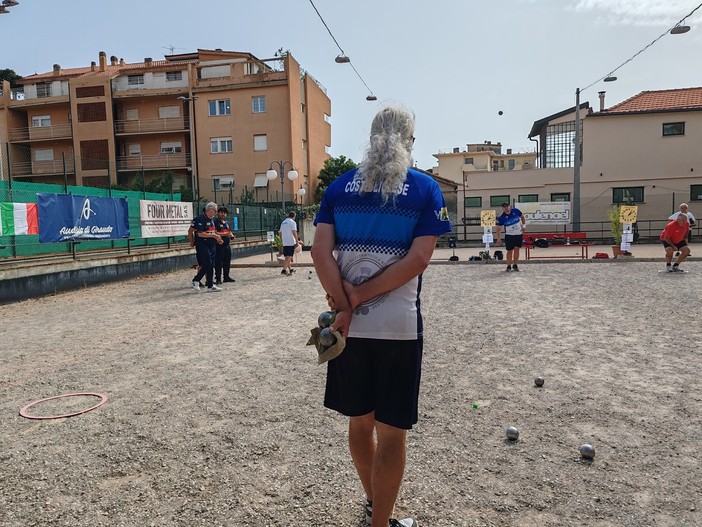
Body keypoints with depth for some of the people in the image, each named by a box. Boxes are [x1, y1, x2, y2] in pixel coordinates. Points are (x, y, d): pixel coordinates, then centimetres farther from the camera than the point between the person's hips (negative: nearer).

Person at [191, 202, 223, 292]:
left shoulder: (211, 220, 17)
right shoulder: (200, 219, -12)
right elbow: (200, 234, -20)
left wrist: (217, 239, 10)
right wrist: (214, 235, -17)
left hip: (211, 246, 9)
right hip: (202, 245, -9)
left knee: (211, 266, 7)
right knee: (207, 264, -13)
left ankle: (210, 286, 11)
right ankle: (195, 280, 3)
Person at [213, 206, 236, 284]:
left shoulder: (227, 223, 19)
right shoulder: (215, 222, -5)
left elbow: (230, 232, 28)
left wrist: (231, 235, 5)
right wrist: (225, 234, -24)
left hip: (227, 245, 8)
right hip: (219, 245, -8)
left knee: (227, 262, 12)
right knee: (218, 263, -5)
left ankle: (226, 277, 22)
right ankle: (218, 279, -2)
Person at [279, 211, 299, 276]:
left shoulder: (283, 222, 16)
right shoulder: (292, 222, -7)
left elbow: (280, 233, 18)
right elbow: (294, 232, -16)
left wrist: (282, 241, 24)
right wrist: (297, 241, -14)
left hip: (284, 243, 7)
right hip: (291, 242, -7)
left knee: (288, 257, 14)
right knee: (289, 257, -8)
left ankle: (290, 269, 24)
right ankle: (284, 270, -16)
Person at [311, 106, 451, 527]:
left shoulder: (340, 186, 5)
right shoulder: (426, 189, -2)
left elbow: (320, 251, -6)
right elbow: (418, 259, -14)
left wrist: (346, 306, -8)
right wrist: (359, 296, -11)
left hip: (349, 327, 4)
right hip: (398, 327, -4)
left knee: (360, 421, 20)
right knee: (392, 431, 10)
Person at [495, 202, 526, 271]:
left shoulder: (516, 211, -9)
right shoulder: (501, 217, -15)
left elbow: (522, 217, 10)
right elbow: (498, 227, -7)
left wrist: (524, 225, 0)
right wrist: (498, 238, -10)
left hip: (518, 234, 2)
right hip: (509, 235, -2)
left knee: (517, 249, 4)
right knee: (510, 251, 0)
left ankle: (515, 265, 14)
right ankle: (509, 266, 12)